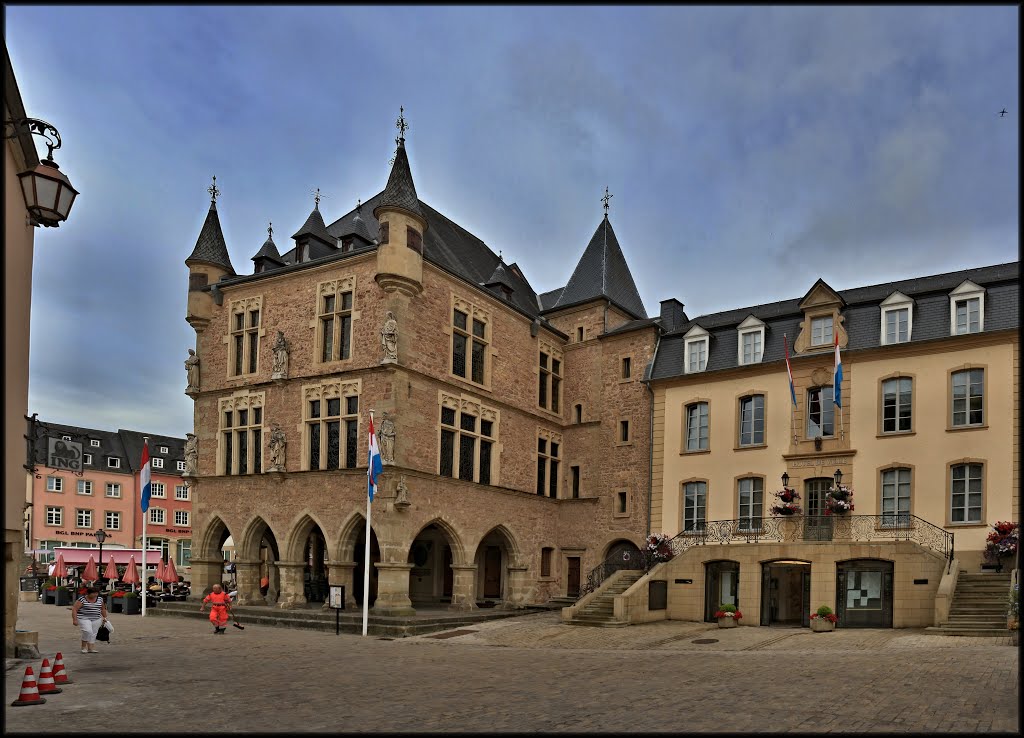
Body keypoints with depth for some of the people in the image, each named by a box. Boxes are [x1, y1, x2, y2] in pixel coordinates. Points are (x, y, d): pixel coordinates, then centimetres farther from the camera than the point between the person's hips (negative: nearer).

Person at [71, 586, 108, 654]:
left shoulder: (100, 599, 5)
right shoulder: (82, 599, -10)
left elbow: (103, 609, 19)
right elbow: (74, 609, -11)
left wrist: (104, 617, 21)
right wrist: (74, 619, -16)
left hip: (96, 620, 5)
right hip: (84, 619, -5)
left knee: (93, 634, 3)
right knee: (88, 631, -20)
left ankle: (91, 648, 9)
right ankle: (84, 646, -3)